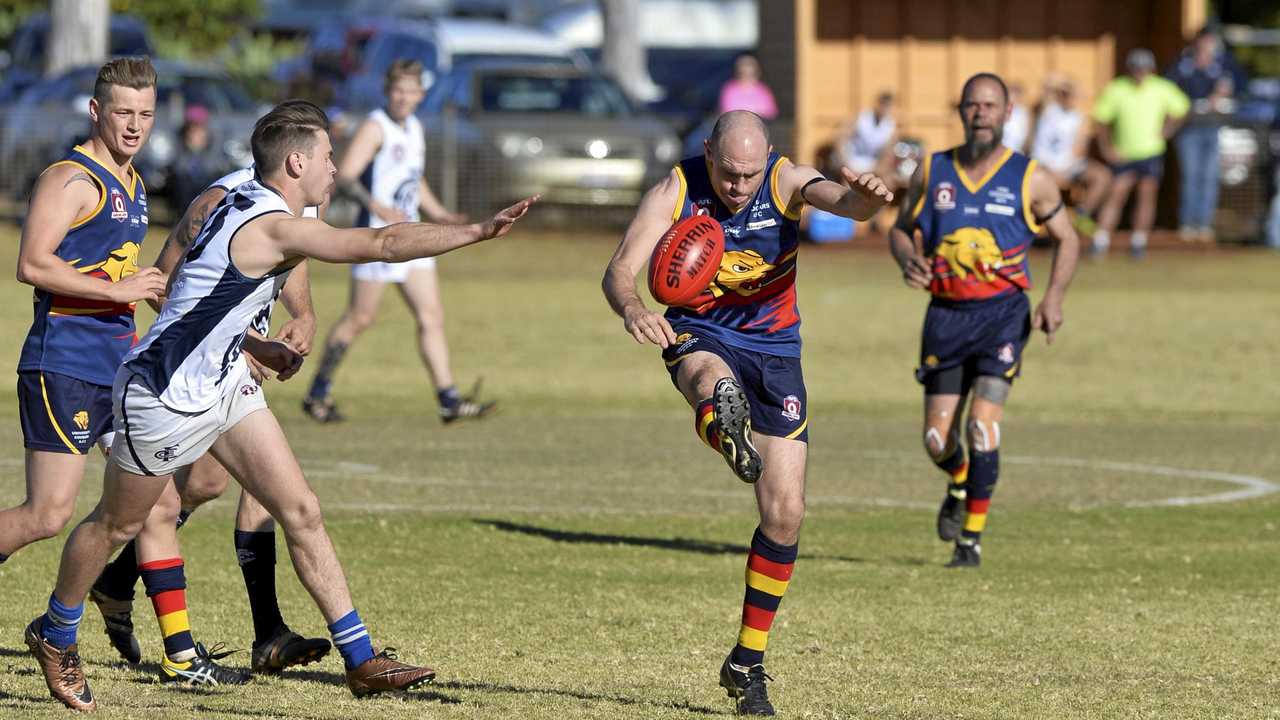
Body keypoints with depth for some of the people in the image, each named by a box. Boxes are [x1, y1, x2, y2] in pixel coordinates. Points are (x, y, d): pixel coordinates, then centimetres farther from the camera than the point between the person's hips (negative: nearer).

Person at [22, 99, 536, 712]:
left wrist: (257, 348, 12)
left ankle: (361, 661, 1)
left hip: (224, 385, 9)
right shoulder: (274, 225, -27)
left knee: (301, 512, 1)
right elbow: (384, 244, -35)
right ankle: (55, 637, 36)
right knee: (116, 526, 12)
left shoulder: (245, 205, 3)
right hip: (163, 398, -9)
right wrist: (480, 231, -35)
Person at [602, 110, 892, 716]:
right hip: (699, 337, -1)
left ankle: (747, 662, 11)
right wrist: (631, 308, -45)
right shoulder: (676, 190, -13)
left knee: (785, 514, -2)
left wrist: (865, 197, -58)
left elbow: (843, 200, -32)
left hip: (774, 348, 1)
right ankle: (724, 426, -79)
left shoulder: (786, 182, -12)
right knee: (716, 385, -41)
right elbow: (619, 270, -21)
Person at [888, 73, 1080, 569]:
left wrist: (1054, 296, -6)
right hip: (946, 314, 2)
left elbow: (1066, 239, 10)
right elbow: (902, 229, 15)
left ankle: (972, 539, -5)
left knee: (982, 425, -16)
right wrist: (908, 259, -8)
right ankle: (959, 484, 37)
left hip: (1003, 312, -2)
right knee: (938, 439, 0)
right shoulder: (932, 171, 6)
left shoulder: (1030, 179, 1)